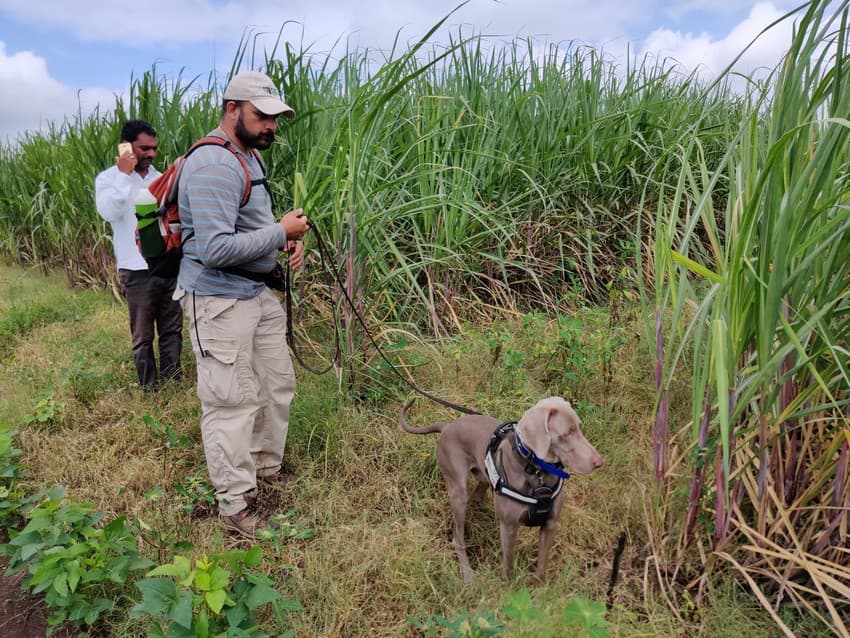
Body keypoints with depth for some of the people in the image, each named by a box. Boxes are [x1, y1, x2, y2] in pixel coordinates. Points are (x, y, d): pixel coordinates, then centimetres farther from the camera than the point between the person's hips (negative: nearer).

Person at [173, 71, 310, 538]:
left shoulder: (250, 155, 13)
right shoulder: (213, 166, -21)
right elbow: (216, 249, -28)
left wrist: (289, 239, 4)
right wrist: (281, 232, -19)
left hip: (257, 292, 10)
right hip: (220, 301, -10)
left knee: (277, 382, 18)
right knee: (232, 401, -1)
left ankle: (266, 465, 39)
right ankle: (236, 504, 14)